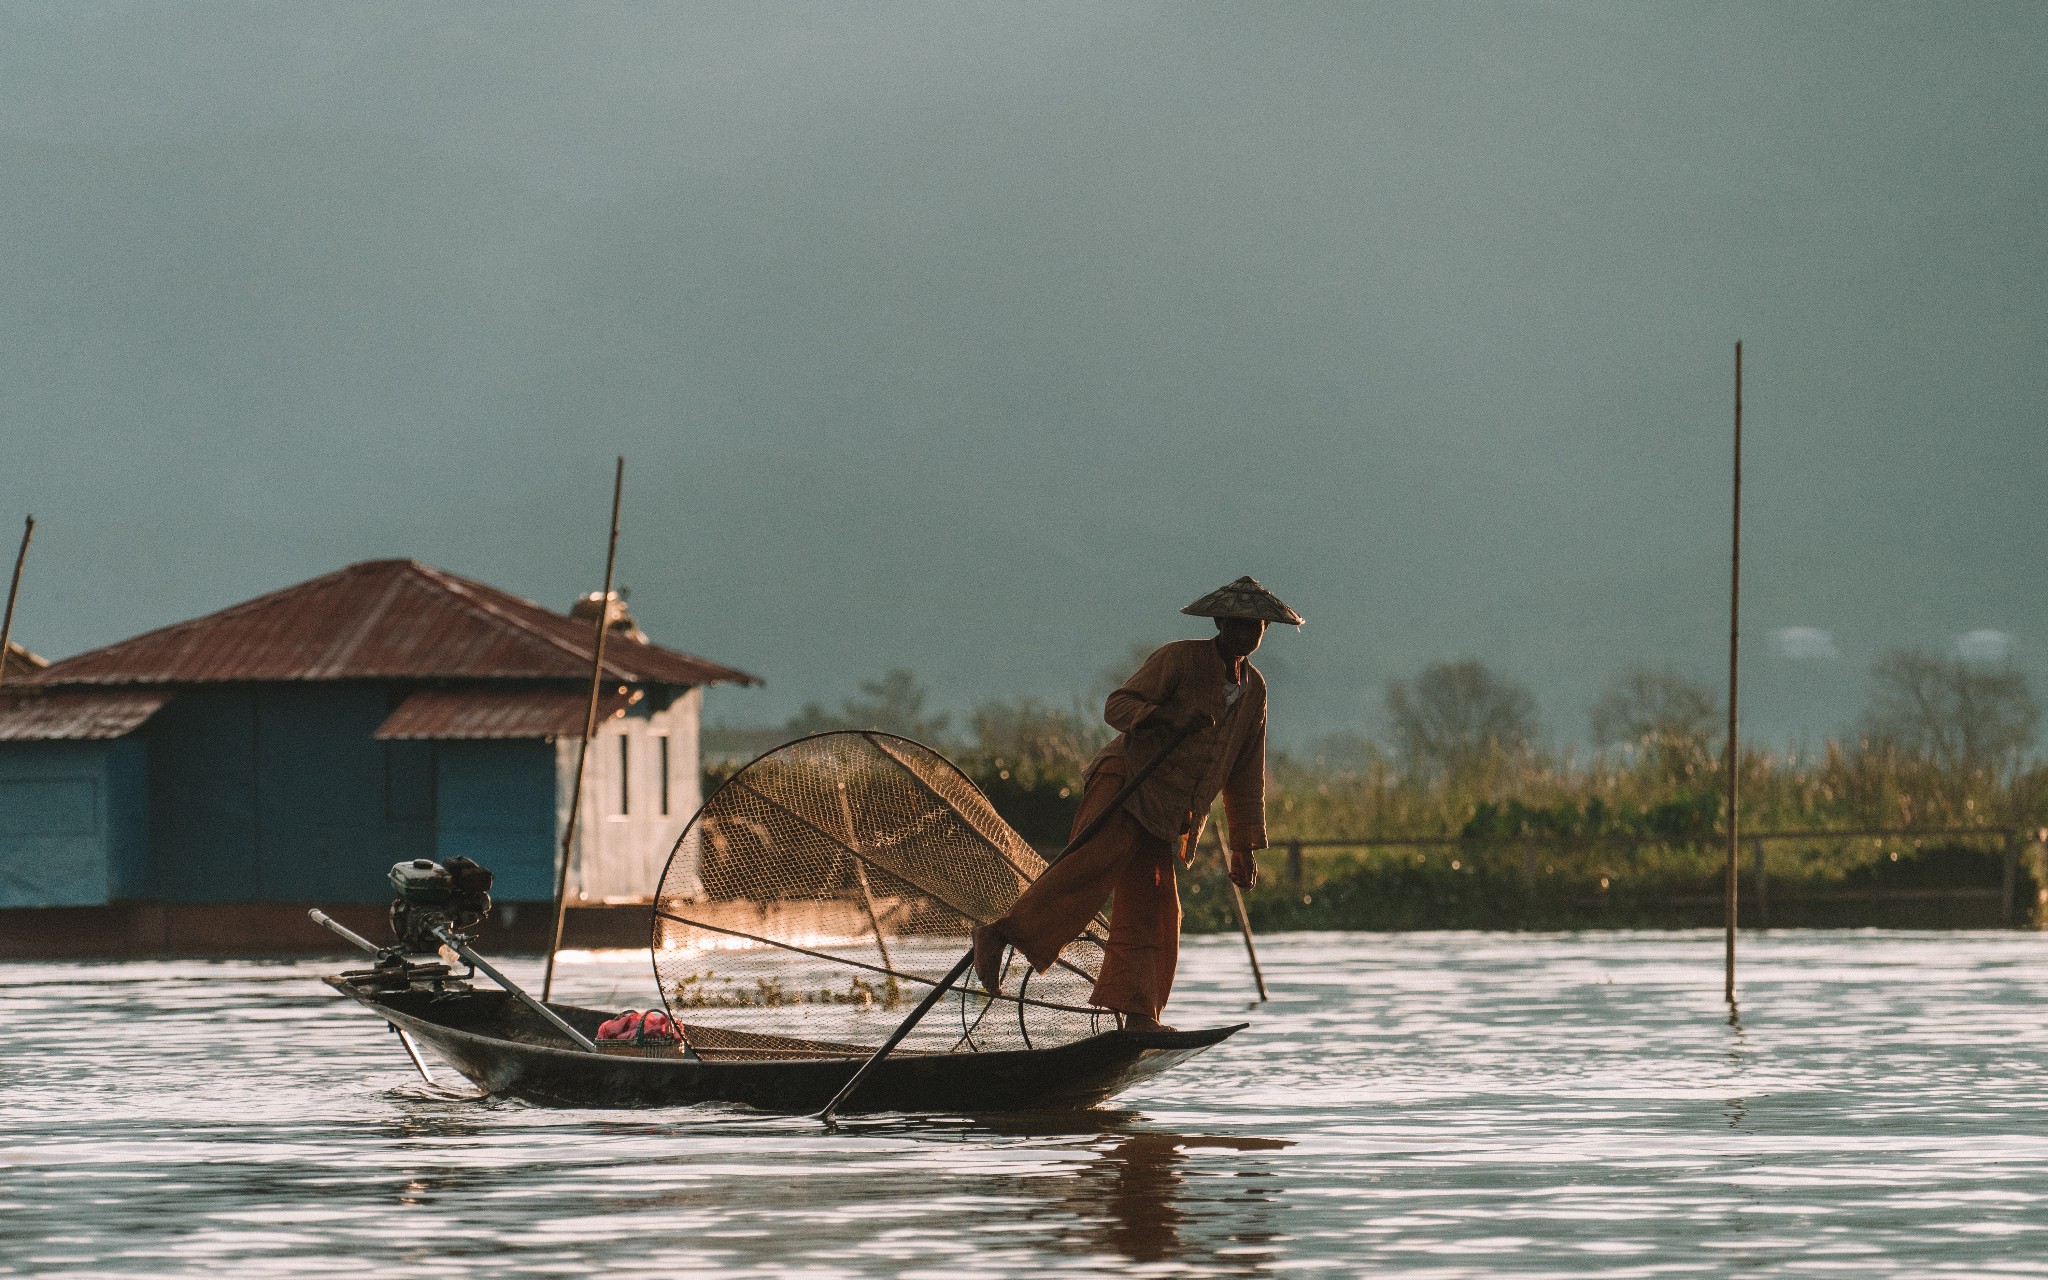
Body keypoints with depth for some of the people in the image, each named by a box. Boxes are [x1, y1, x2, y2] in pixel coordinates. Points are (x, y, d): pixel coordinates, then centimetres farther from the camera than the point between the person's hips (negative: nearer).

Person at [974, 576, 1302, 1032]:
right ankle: (1000, 934, -32)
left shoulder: (1254, 690, 20)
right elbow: (1118, 705, -7)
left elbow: (1246, 775, 27)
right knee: (1094, 863, -28)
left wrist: (1246, 845, 24)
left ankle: (1138, 1016, -5)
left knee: (1152, 910, -2)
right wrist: (1168, 716, -25)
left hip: (1167, 818, 7)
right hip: (1128, 780, -7)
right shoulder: (1180, 659, -1)